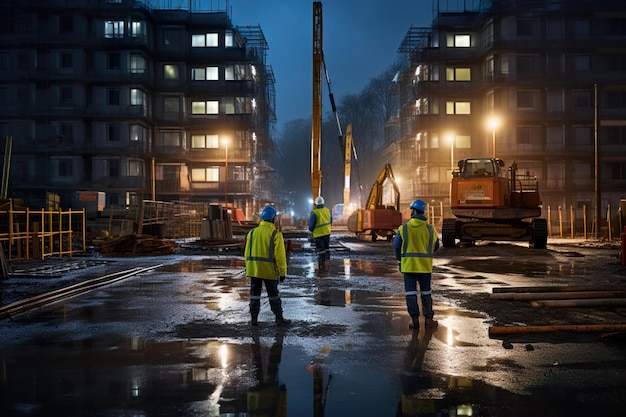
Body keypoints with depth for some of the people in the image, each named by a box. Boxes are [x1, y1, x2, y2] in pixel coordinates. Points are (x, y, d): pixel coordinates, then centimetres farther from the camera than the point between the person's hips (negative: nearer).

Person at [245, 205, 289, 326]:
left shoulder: (252, 232, 5)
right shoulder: (276, 234, -10)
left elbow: (247, 253, 8)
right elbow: (280, 255, -13)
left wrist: (248, 267, 17)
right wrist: (282, 272, -7)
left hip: (253, 269, 4)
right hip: (269, 270, -4)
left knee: (255, 293, 12)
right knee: (274, 295, 8)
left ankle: (254, 319, 14)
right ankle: (279, 318, 15)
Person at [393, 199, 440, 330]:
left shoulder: (404, 228, -8)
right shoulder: (430, 229, -2)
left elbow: (396, 246, -4)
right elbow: (435, 246, 7)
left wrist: (399, 259, 11)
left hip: (409, 265, -2)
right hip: (425, 265, 2)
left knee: (411, 292, 4)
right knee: (426, 292, 13)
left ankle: (415, 319, 3)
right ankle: (428, 318, 15)